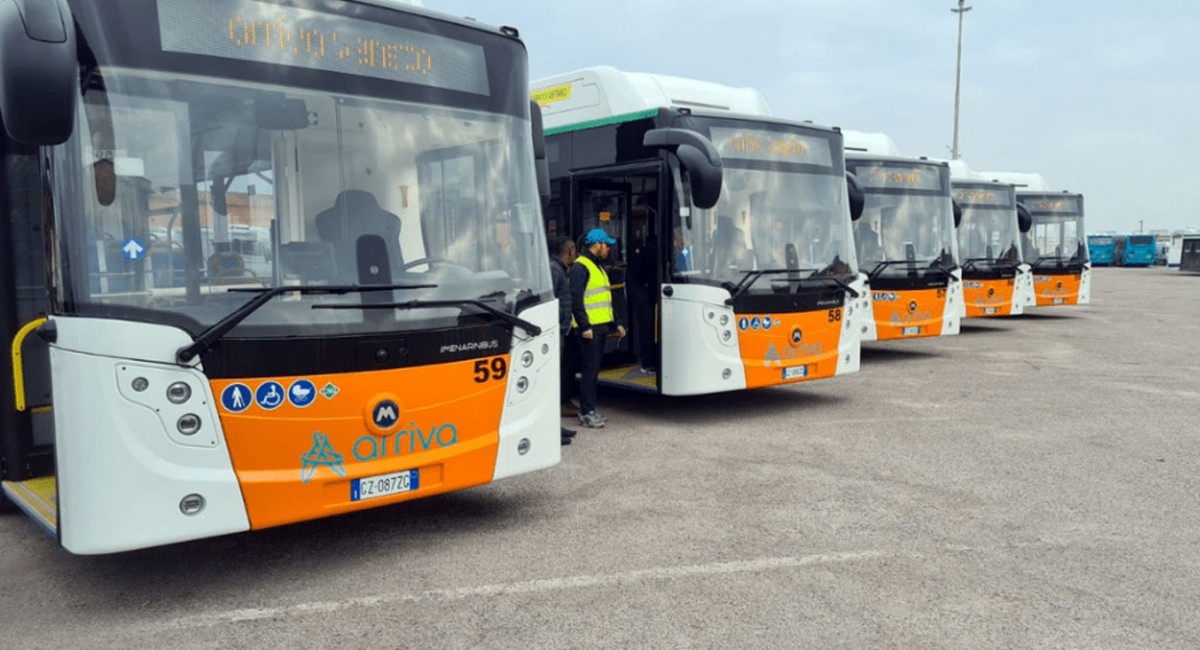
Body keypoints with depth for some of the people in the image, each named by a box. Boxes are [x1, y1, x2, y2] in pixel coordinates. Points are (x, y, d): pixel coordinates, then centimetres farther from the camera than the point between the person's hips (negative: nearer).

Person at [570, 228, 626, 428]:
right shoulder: (581, 267, -10)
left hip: (601, 327, 9)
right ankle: (586, 413, -2)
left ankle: (589, 409, 18)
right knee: (590, 369, -7)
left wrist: (616, 323, 22)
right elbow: (576, 299, -17)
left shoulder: (598, 267, 21)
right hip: (590, 328, -9)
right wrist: (584, 326, -22)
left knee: (595, 368, 11)